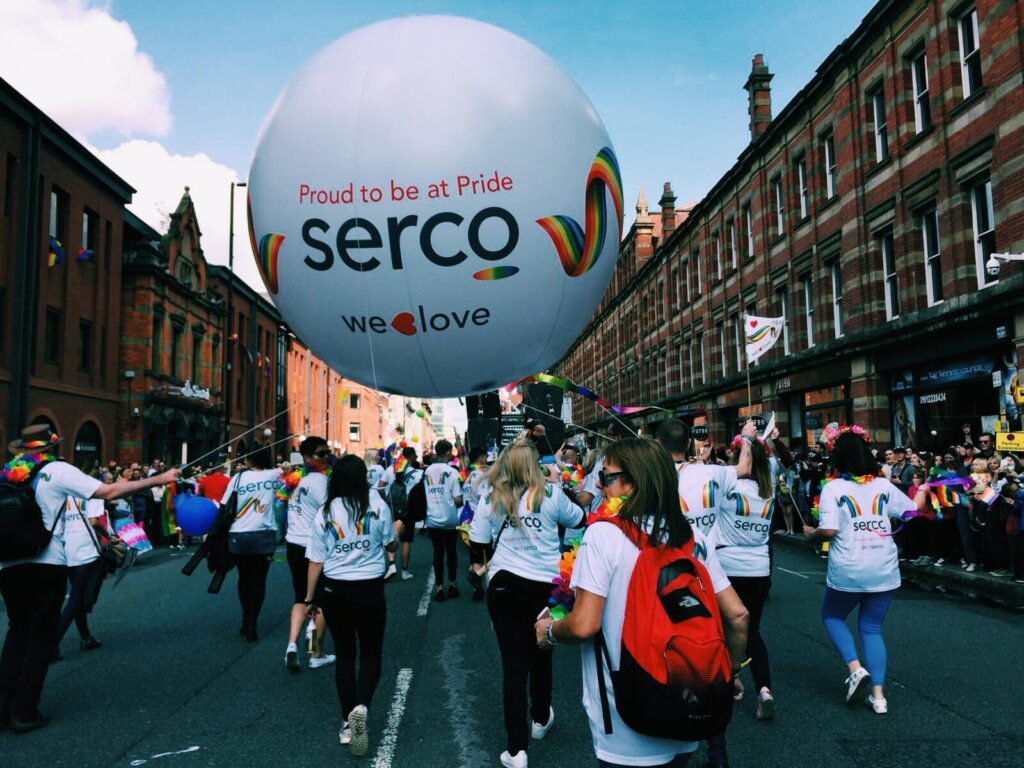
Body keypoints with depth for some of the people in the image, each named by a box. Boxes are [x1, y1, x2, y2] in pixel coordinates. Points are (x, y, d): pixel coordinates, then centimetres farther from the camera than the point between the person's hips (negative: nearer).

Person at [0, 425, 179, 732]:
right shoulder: (57, 470, -6)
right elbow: (108, 492, -15)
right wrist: (160, 479, -13)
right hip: (45, 564, -5)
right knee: (41, 636, 7)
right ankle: (25, 712, 11)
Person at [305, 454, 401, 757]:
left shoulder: (325, 512, -2)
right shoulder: (377, 505, -7)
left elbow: (316, 561, -1)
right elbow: (391, 545, 5)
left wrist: (310, 598, 10)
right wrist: (397, 529, 27)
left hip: (335, 591, 2)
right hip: (369, 590, -2)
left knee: (344, 656, 17)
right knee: (371, 655, 11)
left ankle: (348, 723, 22)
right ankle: (361, 706, -14)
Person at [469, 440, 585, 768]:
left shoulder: (491, 498, -5)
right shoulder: (550, 493, -8)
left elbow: (479, 544, -3)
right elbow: (580, 520, 8)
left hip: (505, 586, 0)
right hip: (547, 585, 1)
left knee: (513, 663, 4)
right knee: (540, 655, 23)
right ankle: (541, 719, 43)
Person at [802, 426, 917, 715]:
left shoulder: (833, 488, -9)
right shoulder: (883, 485, 3)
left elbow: (829, 530, -18)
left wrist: (811, 532, 2)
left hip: (848, 571, -4)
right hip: (884, 570, 4)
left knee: (832, 617, 20)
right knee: (872, 628, 15)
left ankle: (856, 668, 2)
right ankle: (878, 694, 10)